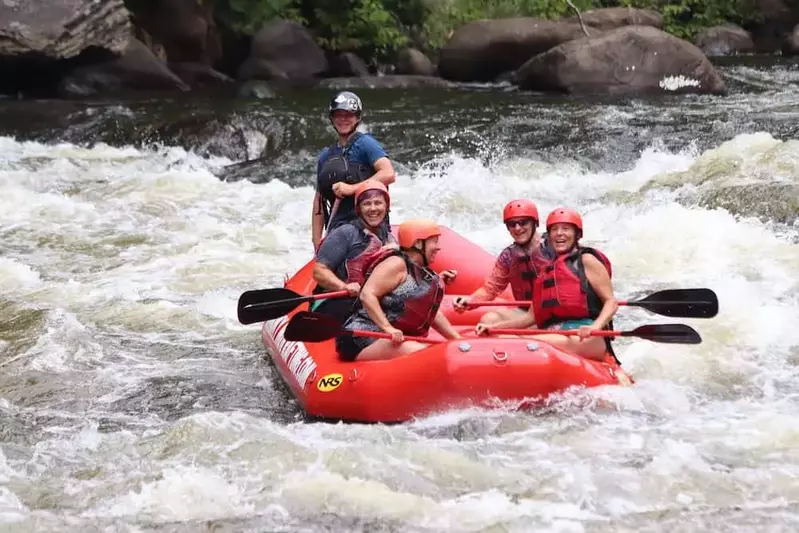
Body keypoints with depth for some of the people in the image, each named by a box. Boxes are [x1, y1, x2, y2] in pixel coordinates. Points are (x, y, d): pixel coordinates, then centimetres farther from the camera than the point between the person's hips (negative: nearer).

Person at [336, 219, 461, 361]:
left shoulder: (422, 272, 20)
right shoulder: (397, 264, -7)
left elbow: (433, 314, 26)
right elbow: (367, 295, -19)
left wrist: (458, 340, 16)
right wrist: (388, 328, -27)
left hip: (398, 340, 9)